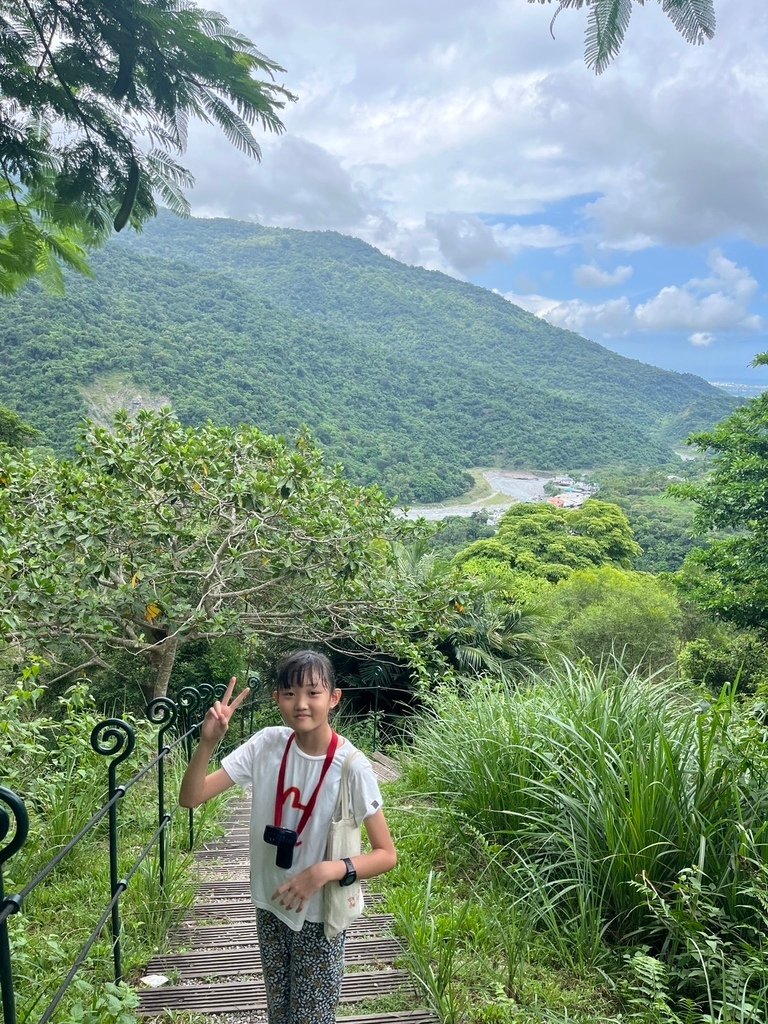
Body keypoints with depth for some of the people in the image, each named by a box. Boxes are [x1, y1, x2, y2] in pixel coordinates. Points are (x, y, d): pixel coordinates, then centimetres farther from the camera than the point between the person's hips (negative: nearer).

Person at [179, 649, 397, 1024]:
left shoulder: (351, 767, -23)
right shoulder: (266, 745, -13)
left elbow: (387, 855, -16)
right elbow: (190, 798, -13)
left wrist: (326, 872, -30)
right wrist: (208, 742, -30)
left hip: (318, 916, -4)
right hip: (270, 905, 4)